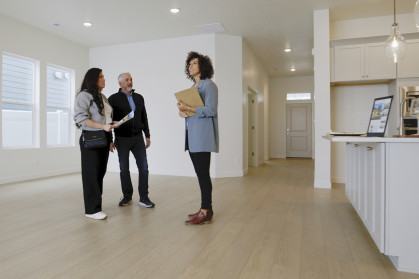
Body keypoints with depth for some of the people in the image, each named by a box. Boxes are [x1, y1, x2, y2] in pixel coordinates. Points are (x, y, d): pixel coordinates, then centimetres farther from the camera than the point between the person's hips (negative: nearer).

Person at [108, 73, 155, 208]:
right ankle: (127, 196, 22)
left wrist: (147, 136, 9)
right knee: (124, 169, 5)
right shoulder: (113, 99, -2)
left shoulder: (139, 98, 10)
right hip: (122, 139, -2)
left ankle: (143, 198, 3)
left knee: (143, 167, -4)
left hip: (138, 138, 3)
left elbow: (144, 118, 13)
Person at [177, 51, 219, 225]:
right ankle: (206, 208, 19)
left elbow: (210, 110, -14)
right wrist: (182, 111, 3)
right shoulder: (192, 87, 22)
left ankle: (205, 213, 0)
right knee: (200, 173, 10)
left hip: (203, 135, -9)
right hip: (192, 135, 9)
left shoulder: (208, 85, -4)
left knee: (203, 173, -8)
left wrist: (189, 109, -20)